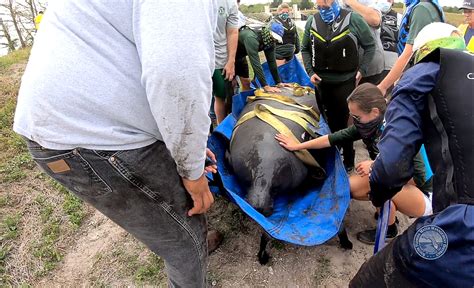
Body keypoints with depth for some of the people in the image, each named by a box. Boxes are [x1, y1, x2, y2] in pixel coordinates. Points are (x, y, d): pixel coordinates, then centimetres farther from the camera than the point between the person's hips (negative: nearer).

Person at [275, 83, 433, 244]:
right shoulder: (368, 126, -12)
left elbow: (419, 178, -27)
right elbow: (333, 138, -6)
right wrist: (298, 146, -4)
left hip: (423, 196, -6)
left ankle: (389, 230, -6)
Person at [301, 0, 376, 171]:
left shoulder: (352, 19, -6)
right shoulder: (312, 21, 4)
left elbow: (370, 45, 3)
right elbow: (305, 49, 13)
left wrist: (362, 69, -5)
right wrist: (310, 71, 1)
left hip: (346, 81, -3)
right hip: (321, 82, 3)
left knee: (345, 122, 4)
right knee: (330, 122, 14)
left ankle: (348, 161, 21)